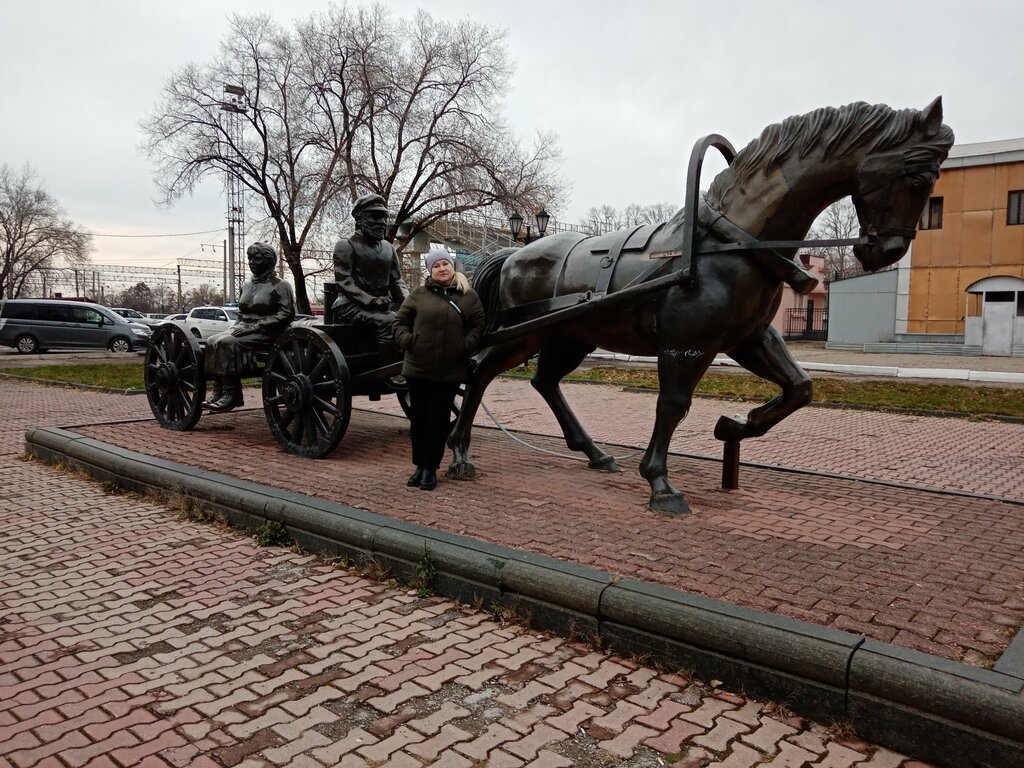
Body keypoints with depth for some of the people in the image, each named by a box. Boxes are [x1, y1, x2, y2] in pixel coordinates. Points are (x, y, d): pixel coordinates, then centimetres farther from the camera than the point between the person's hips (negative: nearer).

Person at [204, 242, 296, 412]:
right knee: (213, 341, -18)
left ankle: (231, 395, -26)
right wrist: (237, 327, 5)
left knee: (228, 343, -30)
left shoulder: (279, 286, -2)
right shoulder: (246, 286, 21)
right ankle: (218, 392, -17)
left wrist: (256, 326, -19)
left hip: (265, 333, -7)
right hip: (243, 328, 7)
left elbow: (286, 313, -13)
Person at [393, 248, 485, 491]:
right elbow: (400, 322, 7)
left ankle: (430, 468, 15)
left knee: (439, 419, 5)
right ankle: (419, 465, 23)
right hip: (419, 368, 1)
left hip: (450, 370, -1)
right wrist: (407, 340, -8)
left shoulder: (468, 296, 3)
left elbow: (477, 326, 4)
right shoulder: (419, 295, 3)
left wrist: (466, 346, -10)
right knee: (418, 417, 9)